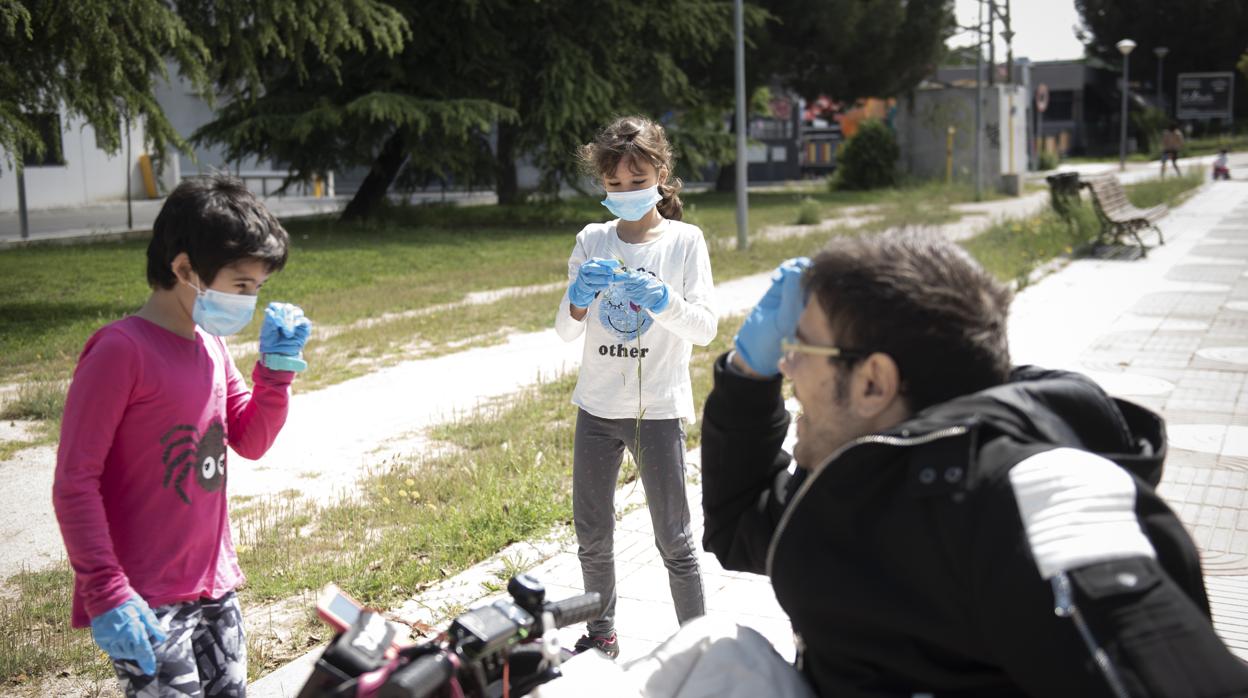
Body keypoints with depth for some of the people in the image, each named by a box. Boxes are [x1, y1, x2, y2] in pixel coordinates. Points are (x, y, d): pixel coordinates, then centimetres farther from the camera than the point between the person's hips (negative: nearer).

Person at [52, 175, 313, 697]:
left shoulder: (211, 345, 6)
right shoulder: (121, 350, -17)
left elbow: (250, 442, 15)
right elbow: (74, 483, -17)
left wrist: (277, 367, 0)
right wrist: (106, 593, -20)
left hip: (214, 586, 8)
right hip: (143, 605, -8)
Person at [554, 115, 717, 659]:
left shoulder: (684, 240, -4)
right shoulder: (592, 241, 3)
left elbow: (706, 329, -12)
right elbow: (566, 330, 2)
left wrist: (664, 301, -30)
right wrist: (579, 297, -20)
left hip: (658, 409, -4)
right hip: (597, 408, 4)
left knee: (673, 538, 1)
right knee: (591, 533, 13)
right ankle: (602, 635, 31)